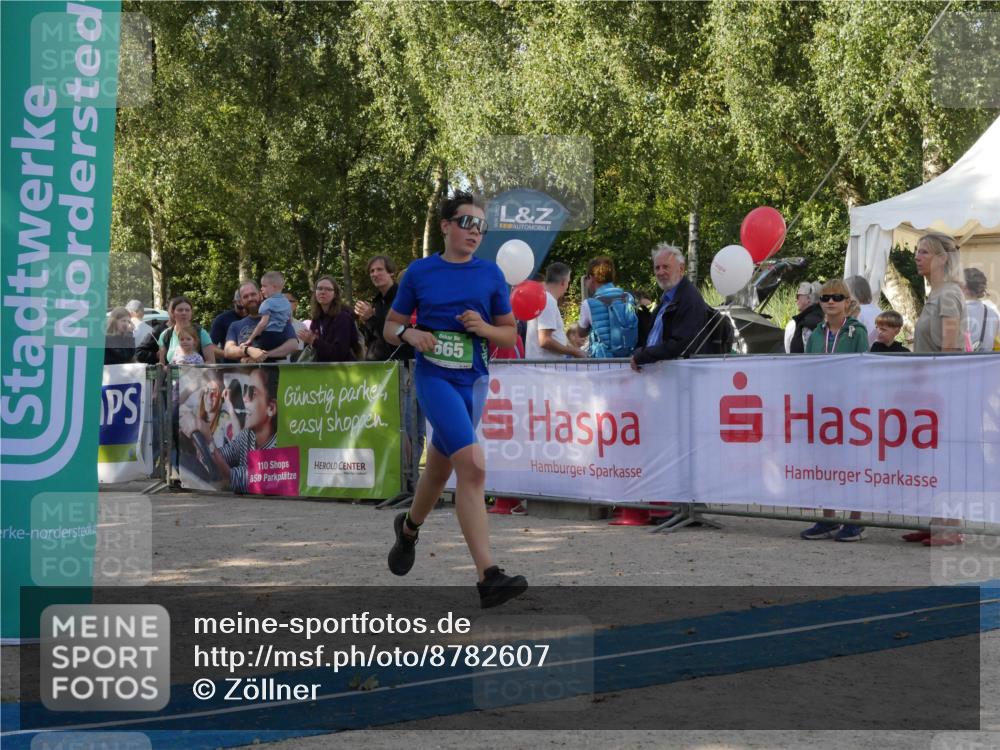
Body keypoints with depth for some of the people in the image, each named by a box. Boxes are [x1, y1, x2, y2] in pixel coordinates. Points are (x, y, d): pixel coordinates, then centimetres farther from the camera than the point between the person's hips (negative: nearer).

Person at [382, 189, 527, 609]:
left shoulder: (490, 274, 8)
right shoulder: (420, 272, 2)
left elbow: (510, 334, 13)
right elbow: (390, 327, 10)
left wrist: (484, 328, -8)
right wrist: (409, 334, -12)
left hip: (473, 381, 4)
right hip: (434, 377, -4)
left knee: (440, 468, 18)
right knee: (473, 465, -22)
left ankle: (409, 528, 50)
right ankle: (488, 577, -26)